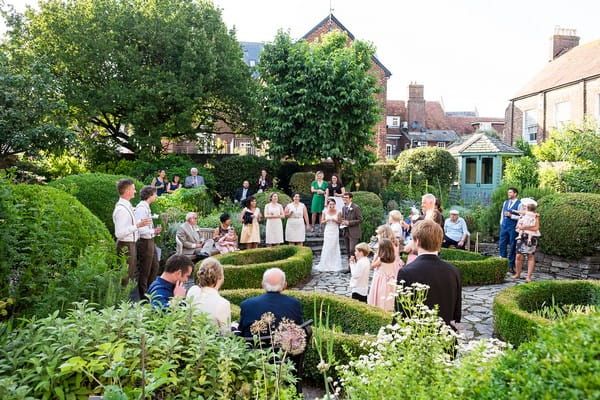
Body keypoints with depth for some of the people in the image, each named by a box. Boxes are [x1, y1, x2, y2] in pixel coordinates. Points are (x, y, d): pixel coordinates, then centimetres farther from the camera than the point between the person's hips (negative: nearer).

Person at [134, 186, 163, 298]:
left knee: (155, 267, 20)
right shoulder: (141, 208, -20)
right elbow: (140, 229, -26)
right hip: (144, 242, -10)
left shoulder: (146, 207, 10)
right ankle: (143, 296, 16)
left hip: (150, 241, 10)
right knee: (144, 271, 3)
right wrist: (153, 231, -15)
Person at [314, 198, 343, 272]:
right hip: (328, 231, 0)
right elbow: (322, 222, 4)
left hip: (335, 231, 0)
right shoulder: (325, 212, -1)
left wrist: (335, 220, -17)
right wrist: (326, 220, -16)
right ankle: (325, 265, 9)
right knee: (327, 247, 0)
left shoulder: (338, 212, -4)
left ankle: (335, 265, 13)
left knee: (334, 247, 4)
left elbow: (340, 222, 2)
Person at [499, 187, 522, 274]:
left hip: (513, 228, -6)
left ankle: (511, 265, 11)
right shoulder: (505, 202, 13)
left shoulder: (519, 204, -7)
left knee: (512, 246, 3)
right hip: (504, 227, 6)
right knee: (502, 244, 6)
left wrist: (511, 215, -19)